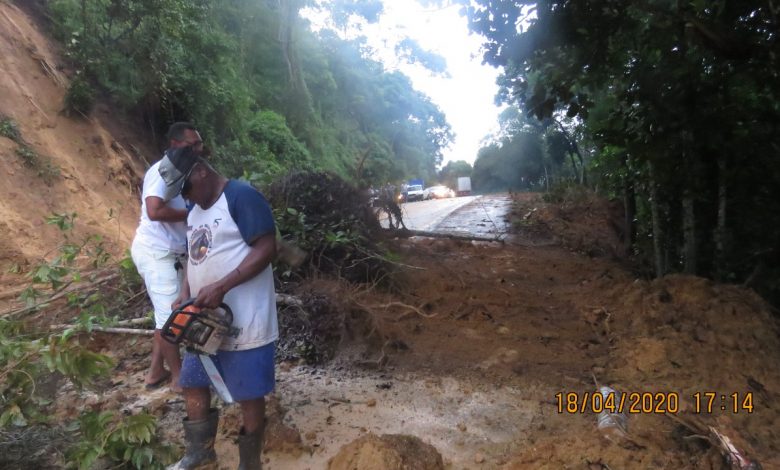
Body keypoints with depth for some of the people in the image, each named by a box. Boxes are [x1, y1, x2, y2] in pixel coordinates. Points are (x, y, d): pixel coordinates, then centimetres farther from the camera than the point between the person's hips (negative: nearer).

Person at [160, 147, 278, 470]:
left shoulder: (242, 197, -14)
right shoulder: (194, 210, 14)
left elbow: (267, 249, -20)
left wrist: (221, 287, -24)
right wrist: (185, 295, 3)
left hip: (244, 322, -9)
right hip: (205, 319, 9)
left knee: (248, 395, 5)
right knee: (192, 385, 19)